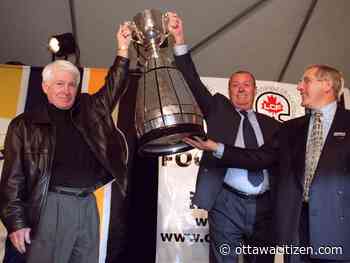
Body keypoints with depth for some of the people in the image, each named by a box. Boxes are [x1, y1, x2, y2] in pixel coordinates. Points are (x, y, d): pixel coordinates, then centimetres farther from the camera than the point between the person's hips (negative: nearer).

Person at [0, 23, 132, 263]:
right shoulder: (25, 124, 2)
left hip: (88, 205, 4)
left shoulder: (89, 110, 12)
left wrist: (123, 50, 1)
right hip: (52, 206, -4)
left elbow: (114, 87, 11)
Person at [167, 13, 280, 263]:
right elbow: (193, 82, -1)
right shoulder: (218, 109, 8)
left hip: (264, 206, 3)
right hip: (228, 204, -3)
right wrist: (180, 38, -8)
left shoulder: (270, 124, 15)